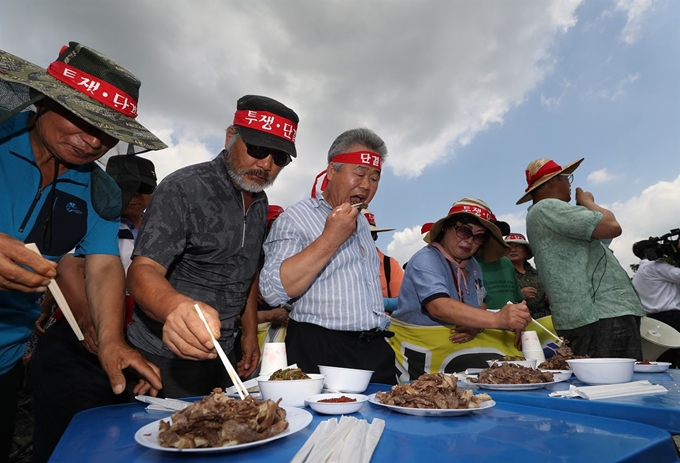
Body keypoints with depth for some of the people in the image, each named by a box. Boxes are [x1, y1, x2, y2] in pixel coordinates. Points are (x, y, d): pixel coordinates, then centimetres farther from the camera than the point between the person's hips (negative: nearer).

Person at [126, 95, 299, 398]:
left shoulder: (260, 204, 5)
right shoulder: (183, 188, -17)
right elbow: (143, 271, -25)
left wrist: (250, 332, 10)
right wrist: (176, 307, -46)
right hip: (165, 359, -6)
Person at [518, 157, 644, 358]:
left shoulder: (544, 214, 22)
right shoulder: (546, 208, -12)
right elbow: (612, 227, -15)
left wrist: (583, 206, 21)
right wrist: (588, 202, 2)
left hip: (596, 313, 11)